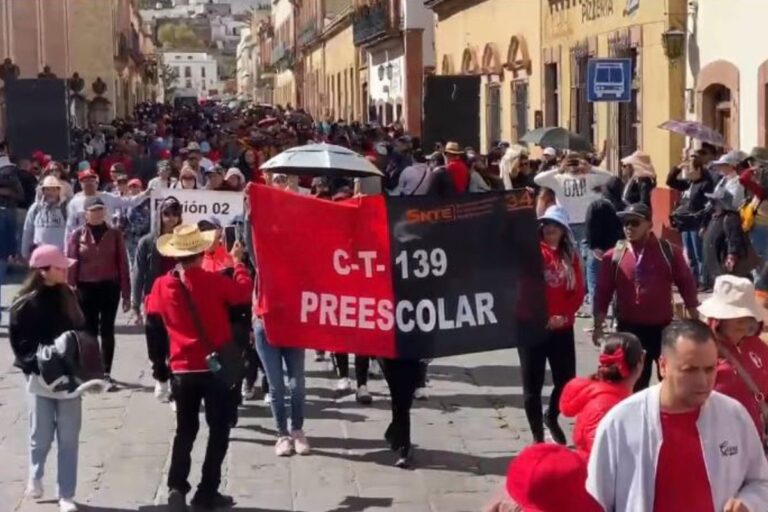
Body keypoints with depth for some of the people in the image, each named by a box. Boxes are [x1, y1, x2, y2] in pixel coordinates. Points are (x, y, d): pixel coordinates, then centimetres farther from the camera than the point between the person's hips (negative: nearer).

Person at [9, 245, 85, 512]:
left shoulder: (67, 296, 6)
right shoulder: (25, 304, -10)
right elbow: (20, 344, -10)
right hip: (40, 380, -4)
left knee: (69, 439, 4)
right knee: (41, 437, 6)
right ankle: (35, 478, 36)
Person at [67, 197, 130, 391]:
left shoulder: (115, 234, 1)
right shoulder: (77, 235, -1)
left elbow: (122, 264, 1)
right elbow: (71, 265, -1)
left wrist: (126, 293, -2)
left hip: (110, 287, 0)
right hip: (86, 288, 0)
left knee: (107, 330, 3)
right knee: (89, 330, 7)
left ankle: (106, 373, 8)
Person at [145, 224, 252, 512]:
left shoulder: (163, 285, -4)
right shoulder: (213, 281, -15)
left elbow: (151, 308, 16)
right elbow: (245, 292, -4)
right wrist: (238, 261, 9)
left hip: (182, 369, 3)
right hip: (215, 366, -3)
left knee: (185, 430, 16)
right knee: (218, 431, 9)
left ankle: (176, 488, 3)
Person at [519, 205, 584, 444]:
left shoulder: (571, 256, 7)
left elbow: (578, 292, 4)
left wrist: (564, 315, -10)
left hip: (562, 329, 3)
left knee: (566, 380, 10)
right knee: (533, 384, 3)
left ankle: (551, 418, 39)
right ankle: (537, 436, 15)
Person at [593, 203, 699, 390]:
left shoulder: (669, 251, -1)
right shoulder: (614, 256, 0)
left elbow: (687, 285, 3)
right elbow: (603, 293, 3)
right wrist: (598, 325, -3)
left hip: (664, 328, 0)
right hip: (628, 329, 0)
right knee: (634, 384, 6)